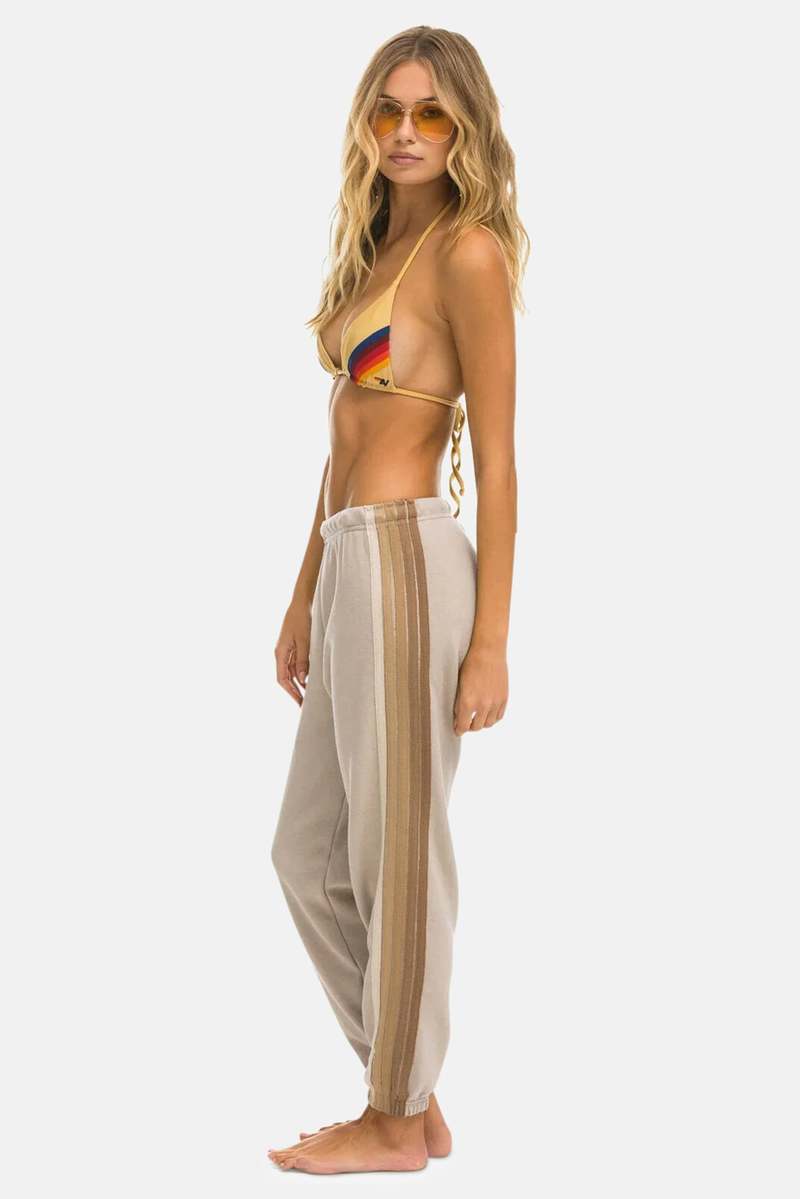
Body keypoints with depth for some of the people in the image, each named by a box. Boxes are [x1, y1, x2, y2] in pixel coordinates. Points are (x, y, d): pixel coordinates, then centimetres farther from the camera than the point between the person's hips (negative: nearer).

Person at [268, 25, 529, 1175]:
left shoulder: (470, 252, -7)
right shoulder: (378, 250, 18)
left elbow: (497, 460, -11)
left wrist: (490, 640, -15)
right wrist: (305, 599, 19)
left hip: (407, 562, -9)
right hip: (348, 565, 9)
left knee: (397, 851, 1)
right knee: (308, 853, 14)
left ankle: (398, 1118, 17)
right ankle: (411, 1091, 27)